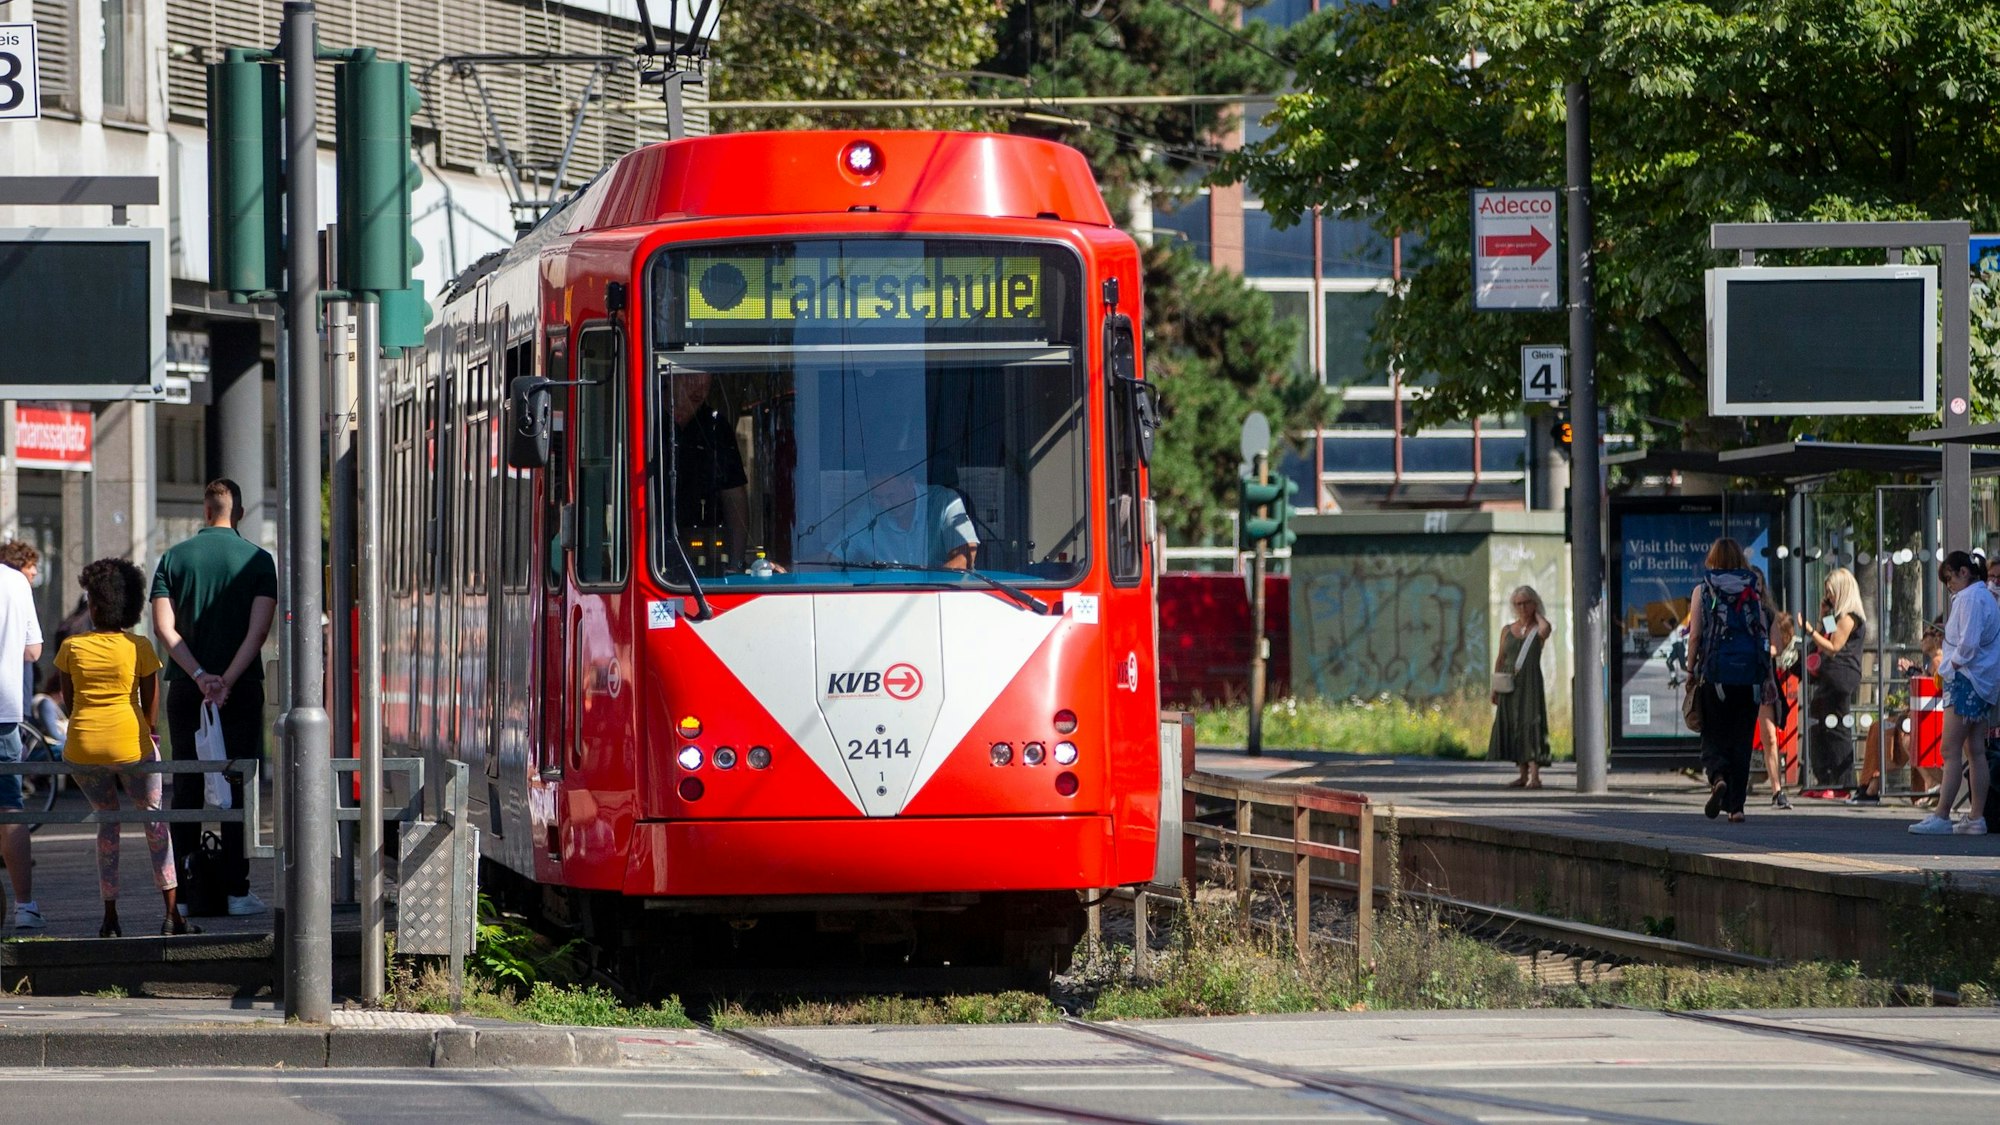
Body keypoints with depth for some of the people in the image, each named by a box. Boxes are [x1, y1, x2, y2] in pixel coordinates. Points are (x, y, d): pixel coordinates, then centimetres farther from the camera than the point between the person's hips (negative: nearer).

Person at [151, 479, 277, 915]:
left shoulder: (174, 557, 4)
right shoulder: (258, 560, 0)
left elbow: (164, 627, -6)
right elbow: (258, 630, -11)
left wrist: (199, 676, -12)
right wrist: (227, 681, -15)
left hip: (186, 686, 1)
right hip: (242, 686, -1)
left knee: (187, 787, 7)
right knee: (239, 786, 2)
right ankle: (237, 888, -2)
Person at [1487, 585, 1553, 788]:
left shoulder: (1539, 629, 1)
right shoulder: (1507, 630, 12)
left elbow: (1546, 628, -25)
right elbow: (1500, 659, 14)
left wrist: (1537, 614, -5)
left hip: (1530, 682, -5)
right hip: (1510, 683, 5)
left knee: (1530, 724, -14)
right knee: (1512, 726, 5)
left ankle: (1535, 776, -21)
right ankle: (1523, 775, 14)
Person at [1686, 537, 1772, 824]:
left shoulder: (1702, 591, 1)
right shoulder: (1755, 590, 5)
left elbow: (1695, 636, -2)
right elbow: (1767, 634, 3)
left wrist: (1691, 671, 8)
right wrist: (1768, 676, 10)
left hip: (1715, 673, -2)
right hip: (1750, 676, 2)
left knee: (1713, 737, 7)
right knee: (1742, 740, 8)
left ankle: (1718, 777, -24)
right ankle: (1736, 806, 5)